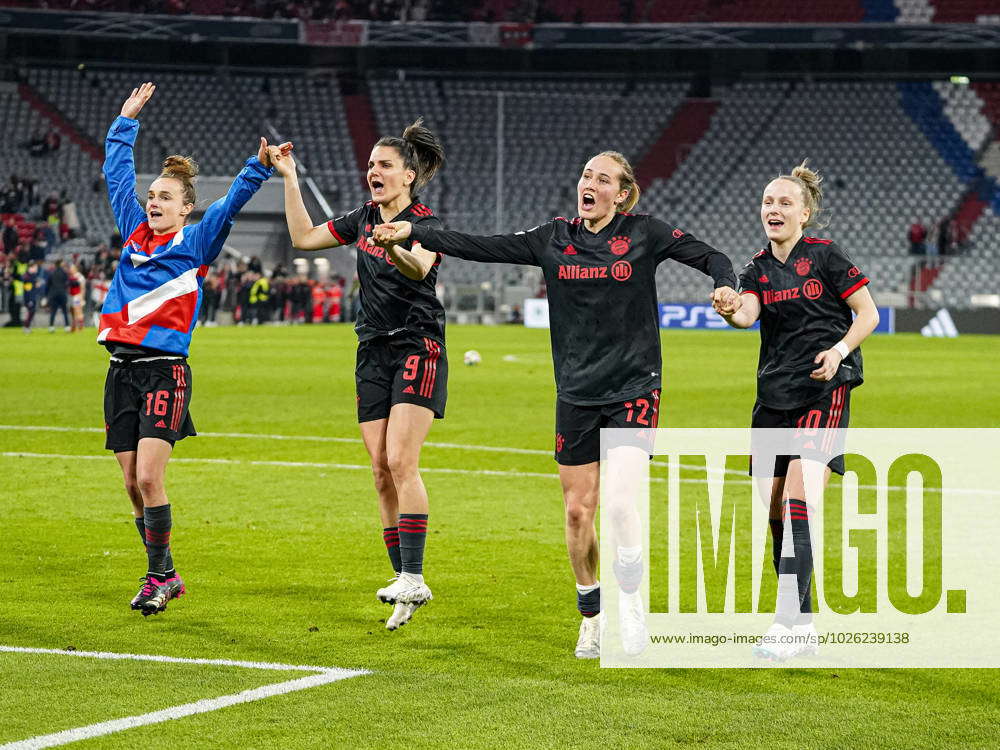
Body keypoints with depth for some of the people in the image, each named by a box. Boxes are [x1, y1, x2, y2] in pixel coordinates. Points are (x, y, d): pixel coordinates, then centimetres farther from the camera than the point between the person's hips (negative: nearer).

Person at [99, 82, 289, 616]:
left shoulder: (195, 243, 2)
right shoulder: (135, 231, 14)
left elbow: (230, 205, -10)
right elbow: (117, 173, 24)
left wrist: (258, 168, -24)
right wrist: (126, 121, 28)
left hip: (164, 371, -5)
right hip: (121, 369, 5)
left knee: (148, 478, -15)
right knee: (133, 484, 6)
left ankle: (159, 576, -3)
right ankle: (163, 574, 17)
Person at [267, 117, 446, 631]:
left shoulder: (426, 224, -10)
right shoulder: (365, 218, 10)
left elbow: (419, 268, -32)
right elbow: (304, 238, 17)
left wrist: (397, 249, -54)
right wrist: (289, 179, 10)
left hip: (417, 349, -7)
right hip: (373, 353, 7)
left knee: (401, 461, -18)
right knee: (381, 471, 2)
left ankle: (413, 577, -18)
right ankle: (404, 584, 6)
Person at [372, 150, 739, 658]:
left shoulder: (644, 234, -3)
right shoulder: (555, 238, 4)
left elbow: (709, 257, -2)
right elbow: (481, 248, 1)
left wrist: (725, 286, -24)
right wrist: (413, 233, -6)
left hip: (633, 388, -3)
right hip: (576, 393, 3)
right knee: (577, 510, 4)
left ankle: (630, 603, 6)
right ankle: (591, 613, 20)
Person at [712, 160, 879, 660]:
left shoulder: (826, 256, -3)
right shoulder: (757, 269, 9)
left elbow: (868, 314, 0)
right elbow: (747, 313, -11)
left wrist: (839, 350, -17)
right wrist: (730, 312, -34)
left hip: (824, 393, -6)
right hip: (774, 399, 6)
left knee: (797, 501, -18)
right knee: (775, 512, 4)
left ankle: (788, 624, -19)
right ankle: (804, 627, 15)